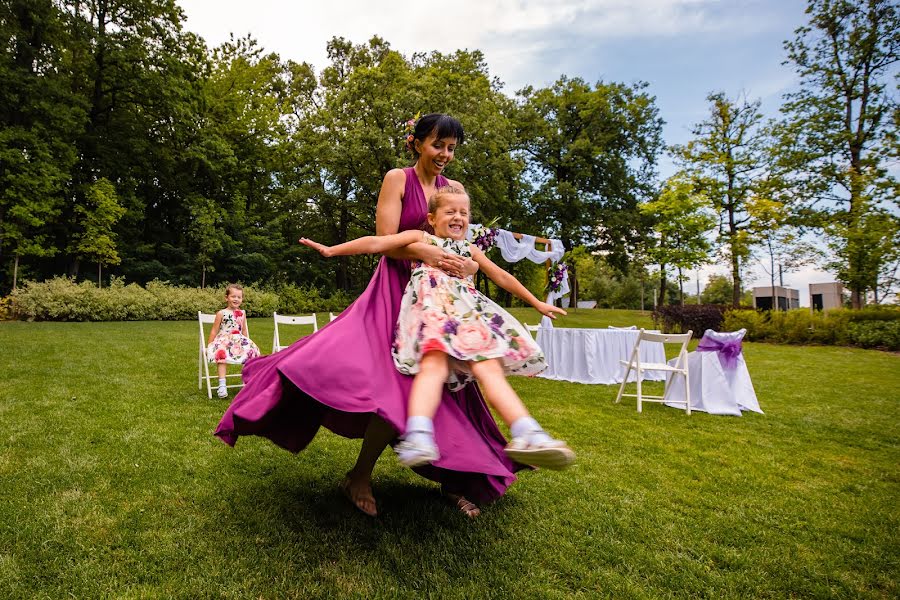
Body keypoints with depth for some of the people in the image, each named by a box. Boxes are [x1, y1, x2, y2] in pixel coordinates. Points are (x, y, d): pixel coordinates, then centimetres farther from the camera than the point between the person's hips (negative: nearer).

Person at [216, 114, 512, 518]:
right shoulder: (397, 179, 0)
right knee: (398, 383, -17)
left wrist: (467, 264, -17)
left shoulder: (454, 190, 13)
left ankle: (452, 478, 21)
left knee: (440, 386, 5)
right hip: (396, 289, -4)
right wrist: (426, 253, -26)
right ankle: (359, 478, 5)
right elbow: (386, 239, -9)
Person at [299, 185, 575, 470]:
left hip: (468, 311, 4)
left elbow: (502, 277, 37)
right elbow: (375, 243, 14)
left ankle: (527, 435, -33)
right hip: (430, 307, -4)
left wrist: (536, 302, 40)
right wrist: (331, 250, 9)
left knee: (489, 368, -18)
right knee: (434, 363, -32)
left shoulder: (470, 249, 33)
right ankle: (418, 437, -50)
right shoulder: (420, 238, 22)